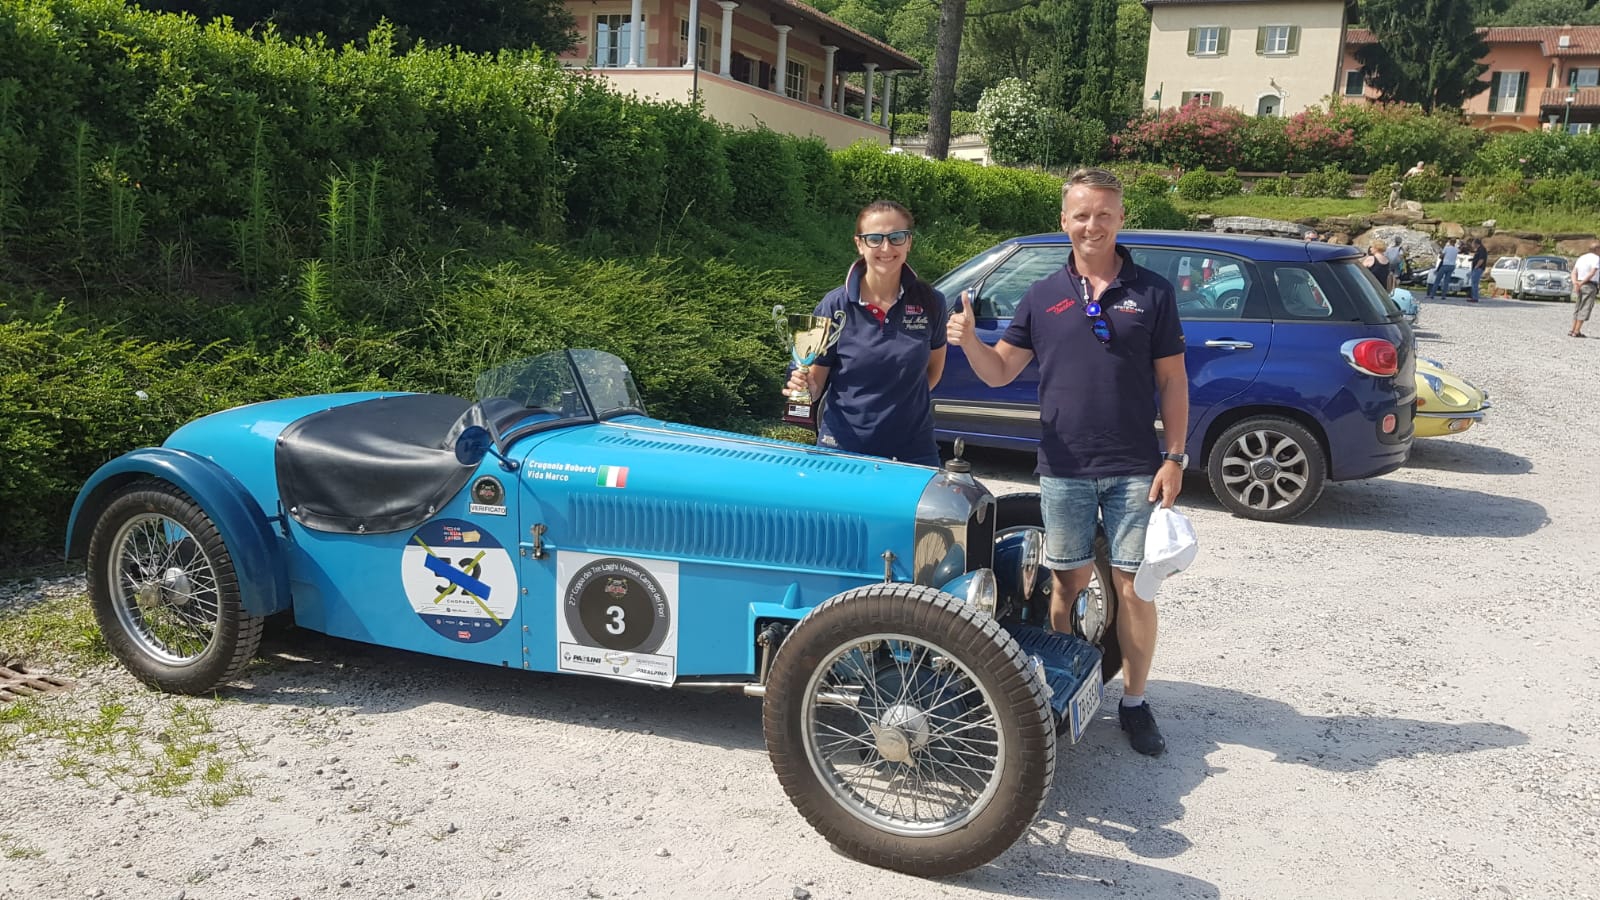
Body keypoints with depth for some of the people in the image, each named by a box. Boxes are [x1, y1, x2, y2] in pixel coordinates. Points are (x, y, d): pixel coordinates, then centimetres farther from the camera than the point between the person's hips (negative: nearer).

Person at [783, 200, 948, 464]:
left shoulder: (929, 302, -3)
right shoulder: (835, 305, -8)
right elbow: (816, 381, -3)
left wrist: (906, 401, 4)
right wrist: (804, 384, -23)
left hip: (913, 450, 2)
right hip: (843, 448, -1)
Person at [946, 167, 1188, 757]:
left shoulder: (1152, 292, 3)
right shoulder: (1043, 296, 6)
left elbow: (1172, 381, 3)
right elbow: (999, 371, 5)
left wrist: (1174, 457, -4)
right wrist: (969, 342, -16)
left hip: (1135, 470, -1)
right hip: (1063, 469, 1)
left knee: (1134, 587, 3)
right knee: (1067, 584, 9)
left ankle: (1134, 702, 17)